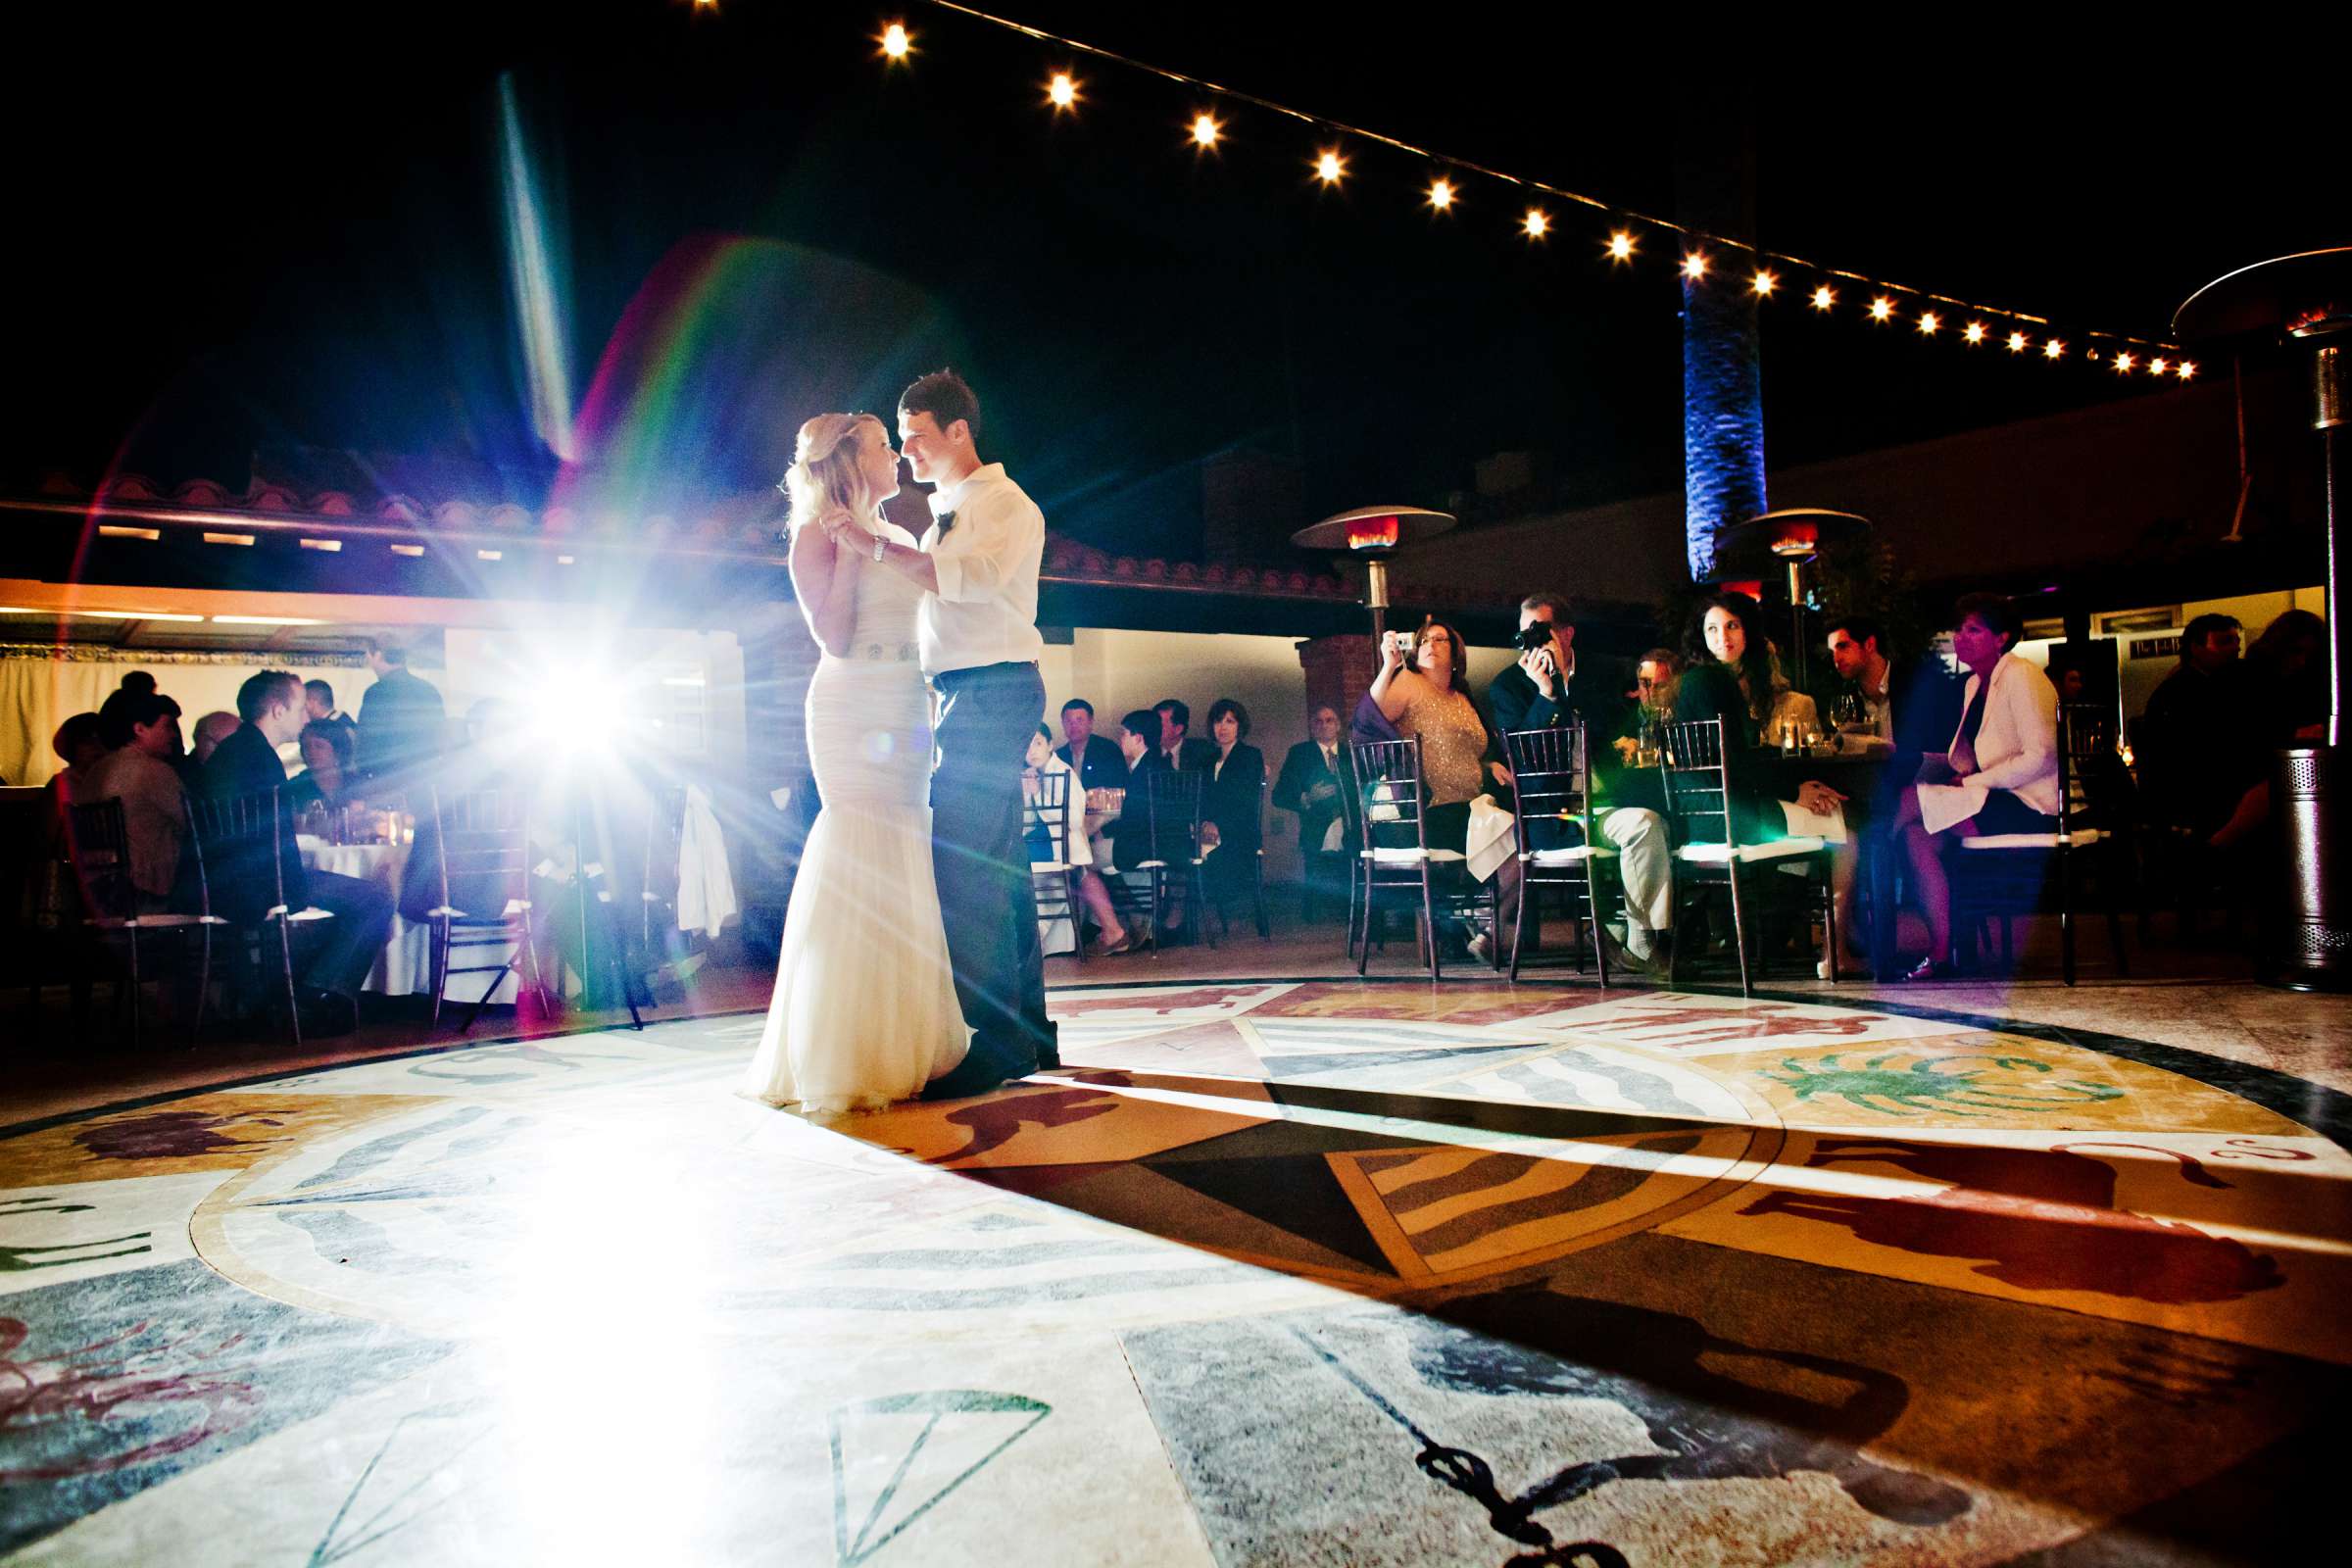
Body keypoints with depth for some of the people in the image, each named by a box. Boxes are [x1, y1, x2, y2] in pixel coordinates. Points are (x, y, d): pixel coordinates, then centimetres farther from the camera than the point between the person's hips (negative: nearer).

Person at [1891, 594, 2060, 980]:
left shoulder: (2021, 676, -10)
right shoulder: (1976, 684, 17)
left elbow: (2041, 757, -18)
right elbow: (1965, 758, 16)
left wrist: (1971, 782, -17)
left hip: (2033, 806, -8)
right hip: (1998, 802, 8)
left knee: (1912, 802, -21)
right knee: (1918, 834, -16)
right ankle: (1940, 953, -18)